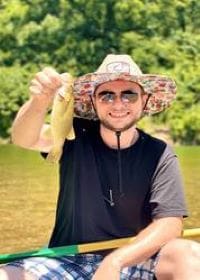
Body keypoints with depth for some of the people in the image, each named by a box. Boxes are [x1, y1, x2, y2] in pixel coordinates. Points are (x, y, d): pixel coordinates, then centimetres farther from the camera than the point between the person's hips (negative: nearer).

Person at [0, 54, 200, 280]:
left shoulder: (160, 156, -4)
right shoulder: (76, 136, -3)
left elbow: (170, 224, -12)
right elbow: (24, 139, -21)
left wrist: (115, 261, -26)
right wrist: (39, 103, -44)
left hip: (134, 260, 0)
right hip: (67, 261, 1)